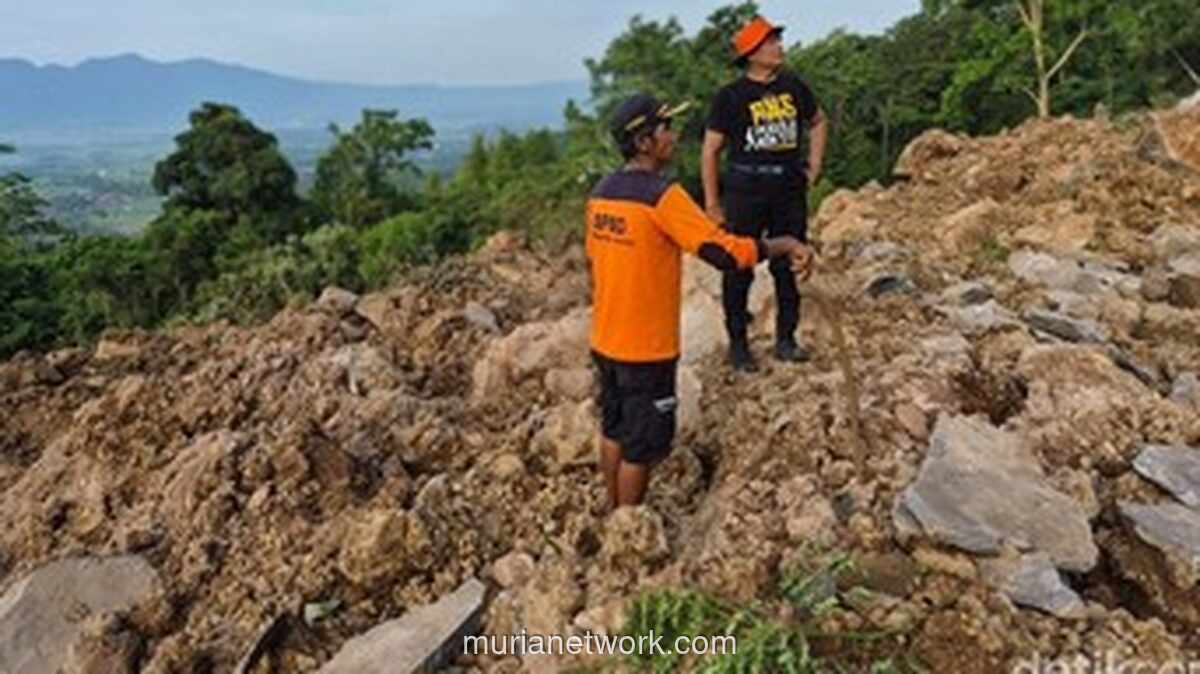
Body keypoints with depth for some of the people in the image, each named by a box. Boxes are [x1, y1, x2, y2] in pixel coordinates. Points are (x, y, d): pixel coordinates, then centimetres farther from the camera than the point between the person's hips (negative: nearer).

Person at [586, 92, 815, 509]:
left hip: (604, 342, 8)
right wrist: (784, 245, -11)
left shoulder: (601, 192, 5)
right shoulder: (661, 196, -21)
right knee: (641, 446, 7)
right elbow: (724, 252, -25)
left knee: (614, 432, 21)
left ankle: (614, 515, 36)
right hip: (646, 349, -8)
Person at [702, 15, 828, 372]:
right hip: (745, 189, -4)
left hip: (789, 188, 5)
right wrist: (712, 202, -7)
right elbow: (710, 149, -5)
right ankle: (738, 344, 13)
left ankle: (786, 339, 23)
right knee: (739, 269, 1)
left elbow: (818, 122, 23)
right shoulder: (730, 96, -7)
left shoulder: (793, 87, 6)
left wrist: (814, 167, 14)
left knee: (789, 266, 10)